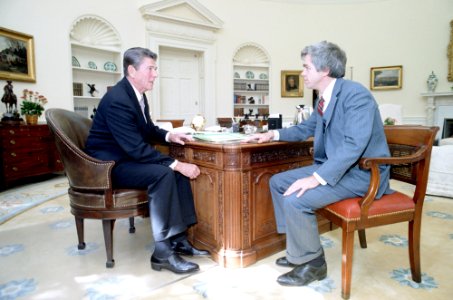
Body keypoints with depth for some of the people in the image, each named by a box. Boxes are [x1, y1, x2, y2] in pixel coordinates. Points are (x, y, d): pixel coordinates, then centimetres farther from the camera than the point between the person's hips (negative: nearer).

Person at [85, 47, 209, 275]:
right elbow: (137, 148, -29)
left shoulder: (137, 94, 4)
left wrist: (169, 135, -3)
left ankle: (178, 238, -2)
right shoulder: (116, 100, -24)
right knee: (163, 173, -29)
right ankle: (163, 252, -21)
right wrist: (176, 164, -28)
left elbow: (149, 130, 17)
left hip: (126, 158, 9)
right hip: (108, 165, -9)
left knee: (179, 171, -5)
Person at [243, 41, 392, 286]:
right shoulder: (325, 97, 7)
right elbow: (306, 128, 22)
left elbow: (354, 145, -29)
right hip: (332, 165, 9)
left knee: (295, 199, -25)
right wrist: (273, 134, 11)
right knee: (278, 182, 6)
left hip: (361, 172, -9)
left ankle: (312, 263, 0)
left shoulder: (355, 94, -20)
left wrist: (317, 178, -32)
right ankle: (298, 248, 16)